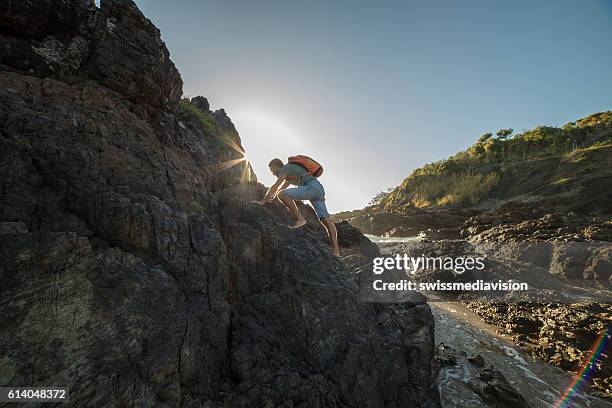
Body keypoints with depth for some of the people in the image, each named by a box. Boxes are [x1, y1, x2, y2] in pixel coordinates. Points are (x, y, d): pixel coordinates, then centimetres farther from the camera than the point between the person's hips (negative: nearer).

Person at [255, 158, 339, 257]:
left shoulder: (285, 168, 4)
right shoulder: (290, 170, 32)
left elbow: (275, 187, -3)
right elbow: (282, 187, 43)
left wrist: (264, 200, 5)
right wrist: (271, 198, 44)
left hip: (312, 187, -10)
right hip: (320, 189, 10)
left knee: (282, 194, -15)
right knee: (325, 220, -1)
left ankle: (300, 219, -17)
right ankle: (335, 250, -7)